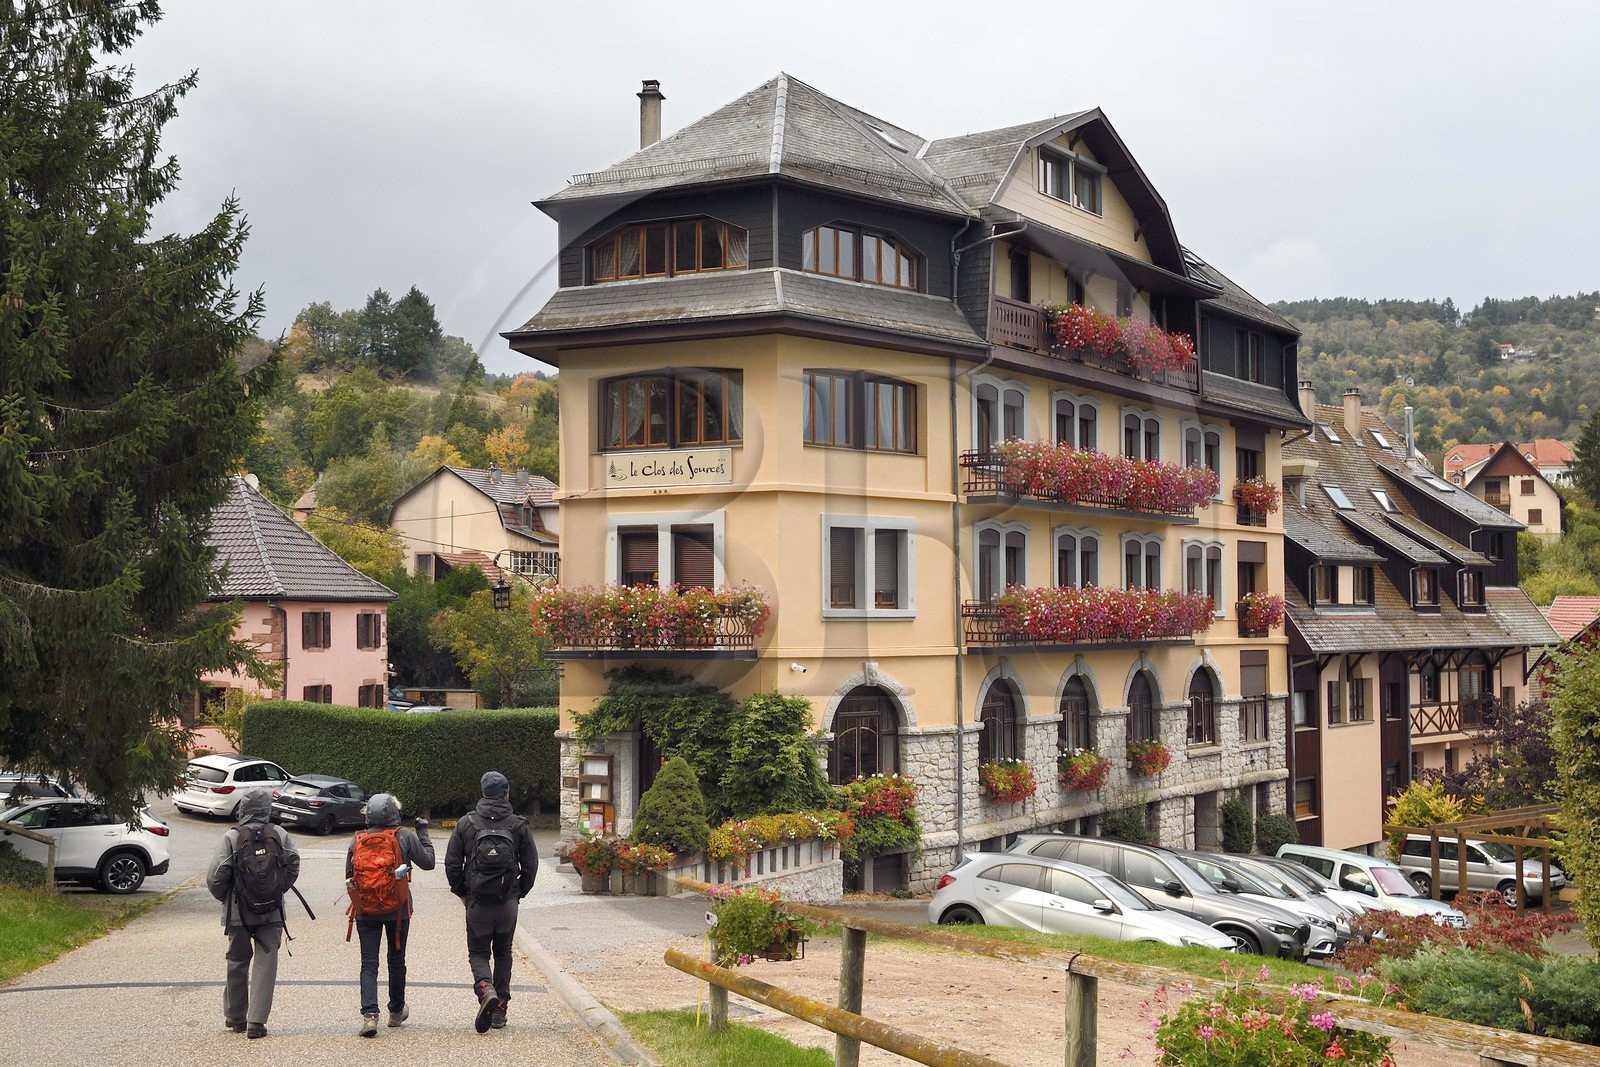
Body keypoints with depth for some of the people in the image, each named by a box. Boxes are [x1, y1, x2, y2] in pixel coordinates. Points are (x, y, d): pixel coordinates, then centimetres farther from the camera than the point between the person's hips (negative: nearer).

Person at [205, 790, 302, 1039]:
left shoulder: (231, 838, -9)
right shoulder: (280, 835, -3)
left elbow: (215, 877, -10)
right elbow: (293, 867, 3)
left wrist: (225, 898, 8)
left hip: (238, 912, 0)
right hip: (272, 911, 0)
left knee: (237, 962, 15)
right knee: (265, 964, 3)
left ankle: (235, 1017, 27)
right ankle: (257, 1021, -3)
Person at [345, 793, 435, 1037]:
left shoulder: (357, 840, 0)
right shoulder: (404, 836, -8)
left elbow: (349, 875, 7)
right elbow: (428, 862, 0)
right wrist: (423, 833, 10)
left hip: (365, 911, 1)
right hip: (397, 909, -1)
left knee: (369, 963, 2)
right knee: (396, 960, 16)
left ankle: (369, 1014, -15)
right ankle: (396, 1012, 30)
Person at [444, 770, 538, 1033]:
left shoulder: (466, 823, -3)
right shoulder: (519, 825, -4)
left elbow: (451, 863, -2)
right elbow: (531, 865, -2)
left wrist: (461, 892, 12)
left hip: (477, 902, -1)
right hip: (508, 903, 1)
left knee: (478, 952, 9)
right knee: (503, 952, 16)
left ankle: (486, 989, -20)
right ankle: (500, 1010, 15)